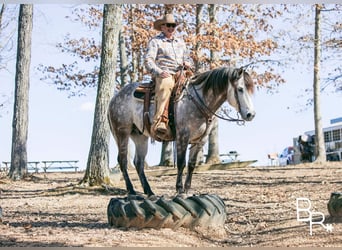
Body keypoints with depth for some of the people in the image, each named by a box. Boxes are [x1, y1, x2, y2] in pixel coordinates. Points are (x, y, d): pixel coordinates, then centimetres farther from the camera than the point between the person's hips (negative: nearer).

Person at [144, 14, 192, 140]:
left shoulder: (180, 42, 27)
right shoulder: (155, 41, 7)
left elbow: (187, 57, 34)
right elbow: (148, 60, -4)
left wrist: (187, 63, 7)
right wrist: (159, 72, -21)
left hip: (179, 74, 6)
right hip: (163, 75, -6)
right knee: (166, 85, -40)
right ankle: (159, 122, -50)